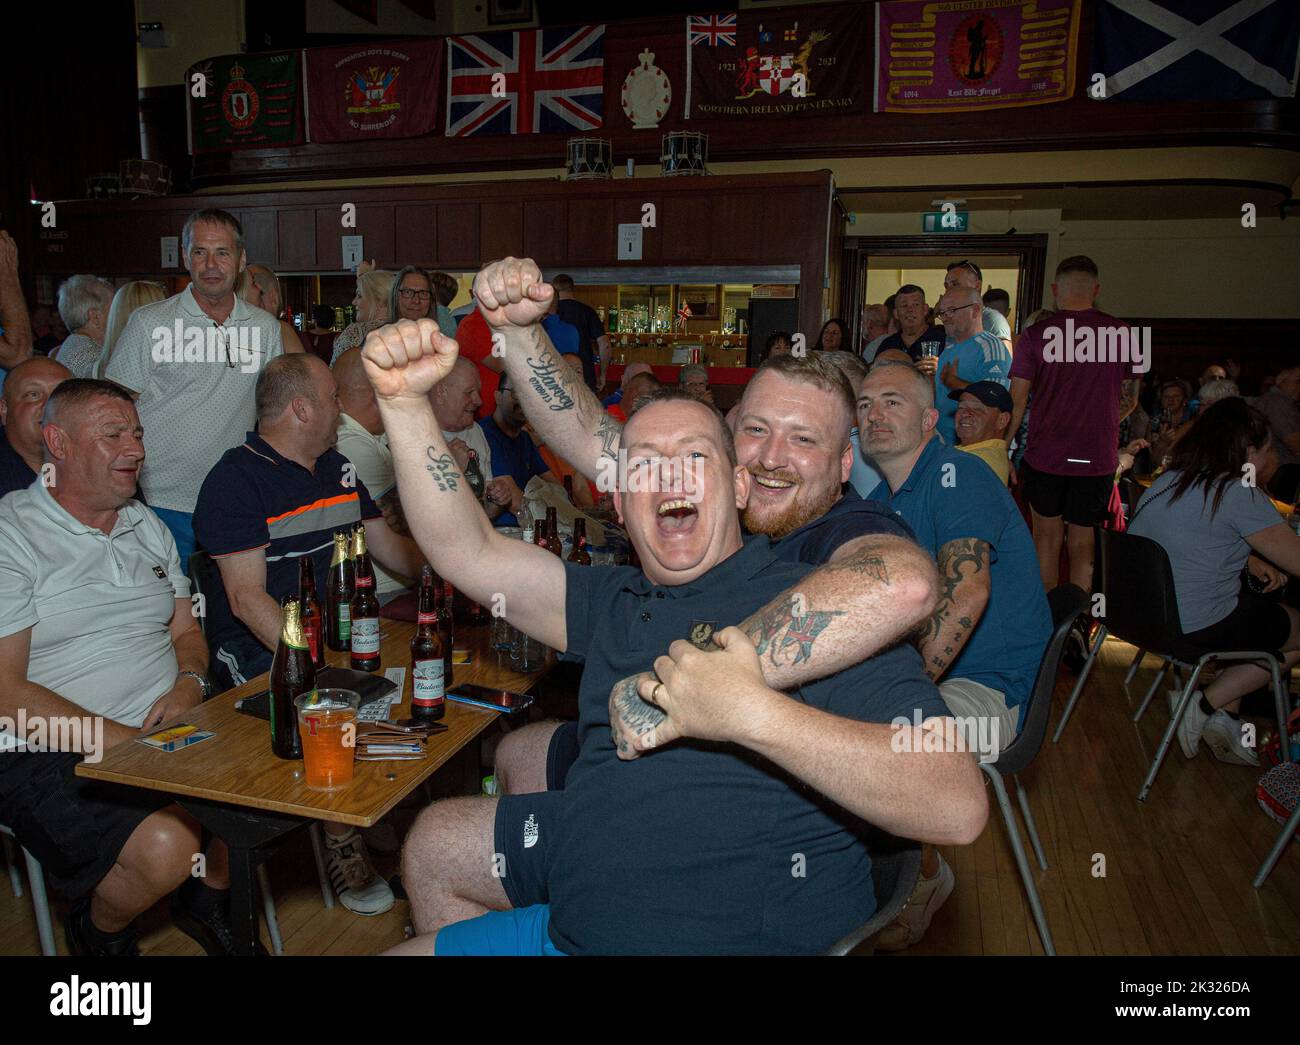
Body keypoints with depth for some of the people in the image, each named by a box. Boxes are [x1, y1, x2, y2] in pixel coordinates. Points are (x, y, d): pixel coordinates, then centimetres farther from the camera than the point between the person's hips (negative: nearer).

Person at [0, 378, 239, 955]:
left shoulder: (148, 526, 14)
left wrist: (188, 686, -5)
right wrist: (125, 741, -20)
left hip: (167, 729, 6)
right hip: (52, 753, -6)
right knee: (166, 843, -29)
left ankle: (207, 899, 14)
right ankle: (97, 930, 7)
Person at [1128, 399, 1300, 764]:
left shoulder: (1168, 480, 8)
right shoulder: (1240, 494, -16)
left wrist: (1252, 560, 14)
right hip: (1198, 628, -8)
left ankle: (1224, 716, 18)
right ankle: (1208, 706, 7)